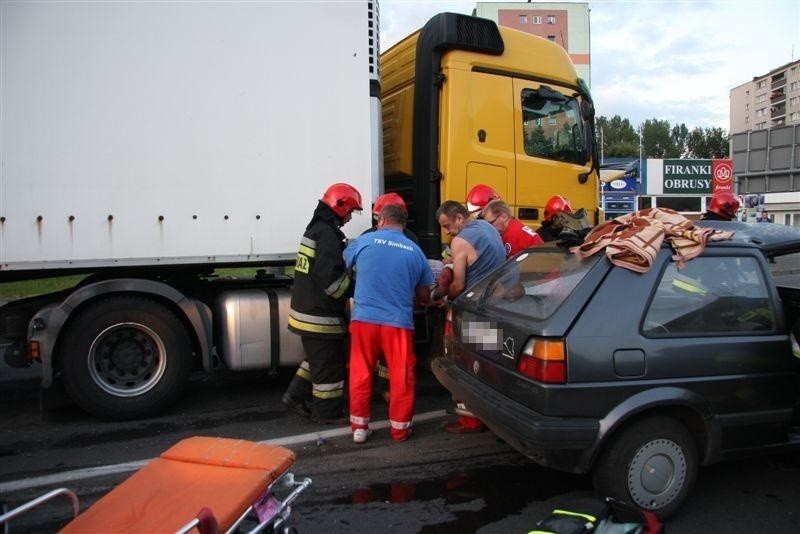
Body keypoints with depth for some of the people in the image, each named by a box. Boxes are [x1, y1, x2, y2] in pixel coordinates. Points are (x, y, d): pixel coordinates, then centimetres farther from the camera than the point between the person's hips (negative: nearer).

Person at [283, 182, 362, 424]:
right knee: (329, 363, 4)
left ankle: (297, 395, 26)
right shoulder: (328, 234, -19)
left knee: (317, 357, 24)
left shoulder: (315, 229, 14)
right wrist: (350, 293, -12)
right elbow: (329, 276, -27)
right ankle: (327, 413, 16)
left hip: (306, 310, 10)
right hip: (321, 315, -10)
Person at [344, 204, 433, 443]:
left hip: (364, 318, 0)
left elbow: (343, 264, 19)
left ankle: (359, 427, 20)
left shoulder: (365, 241, 1)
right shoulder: (415, 251, 5)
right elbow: (424, 296, 11)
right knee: (401, 377, 12)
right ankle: (400, 428, 21)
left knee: (361, 374, 13)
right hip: (399, 322, 0)